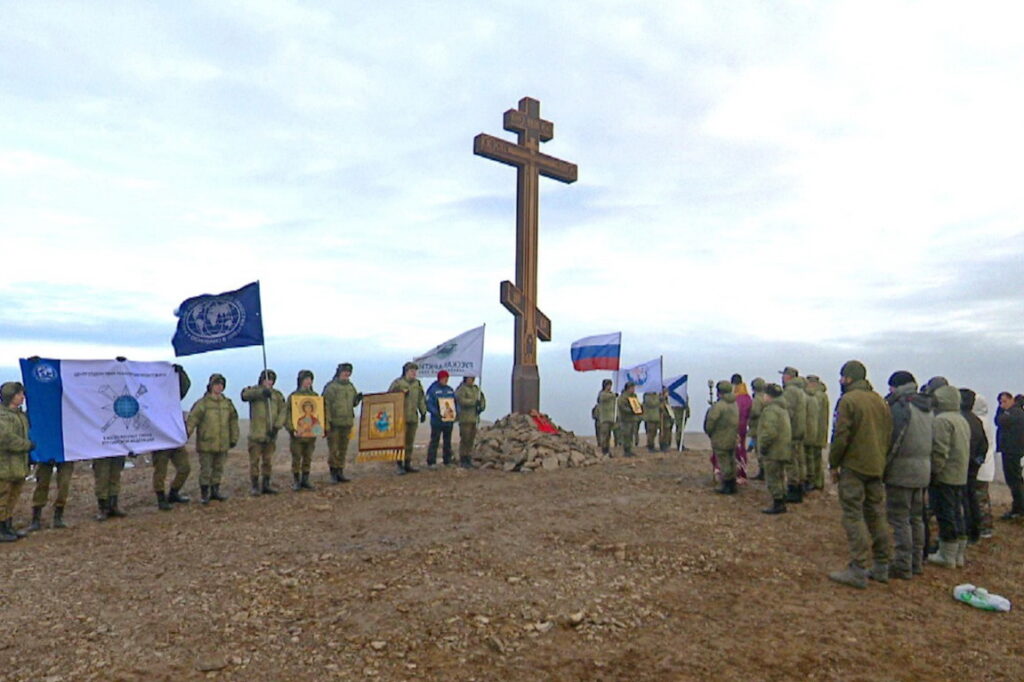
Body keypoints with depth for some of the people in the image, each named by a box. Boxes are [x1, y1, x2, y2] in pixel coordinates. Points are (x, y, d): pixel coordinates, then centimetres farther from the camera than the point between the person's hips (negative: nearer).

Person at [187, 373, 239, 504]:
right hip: (206, 444, -4)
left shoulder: (227, 403, 7)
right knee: (205, 469, 1)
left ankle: (215, 491, 24)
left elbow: (233, 421, 14)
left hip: (222, 444, 5)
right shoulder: (202, 403, -7)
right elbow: (191, 421, -12)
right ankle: (204, 494, 12)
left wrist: (234, 438, 14)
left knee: (218, 469, 12)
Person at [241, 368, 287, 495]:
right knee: (254, 461, 1)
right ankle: (254, 486, 10)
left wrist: (277, 426, -15)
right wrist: (261, 391, -40)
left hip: (271, 435, 3)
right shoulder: (253, 390, 2)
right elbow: (245, 394, -23)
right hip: (256, 434, -3)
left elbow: (283, 411, 0)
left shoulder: (277, 394, 9)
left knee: (268, 461, 10)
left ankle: (266, 485, 20)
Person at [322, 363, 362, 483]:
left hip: (347, 422, 6)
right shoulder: (331, 387, -7)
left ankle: (340, 472, 19)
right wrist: (327, 420, -16)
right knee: (333, 449, 0)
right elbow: (326, 405, -10)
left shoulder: (351, 386, 12)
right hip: (334, 423, -6)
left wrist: (358, 399, -3)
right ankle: (333, 472, 11)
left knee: (343, 449, 11)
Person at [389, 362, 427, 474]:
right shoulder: (397, 383, -5)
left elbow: (421, 399, 17)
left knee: (410, 441, 10)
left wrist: (423, 412, 12)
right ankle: (400, 465, 2)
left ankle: (408, 464, 19)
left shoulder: (417, 384, 12)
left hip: (413, 417, 5)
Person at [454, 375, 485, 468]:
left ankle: (469, 459, 14)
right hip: (465, 418, -7)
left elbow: (482, 399, 19)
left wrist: (481, 407, -2)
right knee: (465, 439, -7)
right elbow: (461, 400, -19)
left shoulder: (476, 389, 17)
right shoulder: (461, 389, -5)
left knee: (471, 439, 8)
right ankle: (462, 461, -1)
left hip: (474, 418, 7)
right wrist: (474, 402, -20)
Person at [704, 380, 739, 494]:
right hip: (732, 439, 8)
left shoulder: (719, 405, -21)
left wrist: (709, 433, 0)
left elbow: (711, 421, -18)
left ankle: (726, 487, 5)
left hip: (720, 439, -8)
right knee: (731, 461, 16)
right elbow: (736, 421, 12)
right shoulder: (734, 404, 7)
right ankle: (732, 485, 24)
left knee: (724, 463, 0)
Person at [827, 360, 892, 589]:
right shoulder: (879, 400, 11)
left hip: (854, 467, -7)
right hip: (877, 467, 8)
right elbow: (888, 434, 13)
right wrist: (881, 459, 18)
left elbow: (841, 436, -16)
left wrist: (833, 464, -5)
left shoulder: (848, 400, -13)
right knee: (876, 516, 15)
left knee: (854, 517, -3)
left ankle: (858, 570, -2)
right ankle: (881, 567, 22)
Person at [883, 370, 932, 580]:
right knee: (916, 518, 16)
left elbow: (893, 441, -17)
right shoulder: (926, 409, 11)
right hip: (923, 472, 9)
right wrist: (926, 464, 17)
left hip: (902, 471, -8)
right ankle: (916, 562, 24)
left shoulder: (900, 407, -15)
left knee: (899, 519, -2)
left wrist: (882, 467, -10)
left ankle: (903, 566, 1)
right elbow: (930, 442, 13)